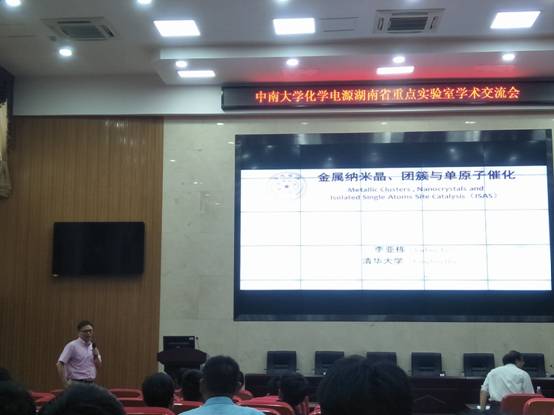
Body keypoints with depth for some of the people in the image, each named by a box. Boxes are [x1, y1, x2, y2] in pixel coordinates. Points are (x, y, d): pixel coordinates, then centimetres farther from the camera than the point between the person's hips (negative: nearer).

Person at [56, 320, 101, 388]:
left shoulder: (93, 347, 12)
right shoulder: (72, 346, -8)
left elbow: (98, 366, 16)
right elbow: (59, 364, -15)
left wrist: (96, 356, -4)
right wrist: (65, 383, -19)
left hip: (91, 384, 7)